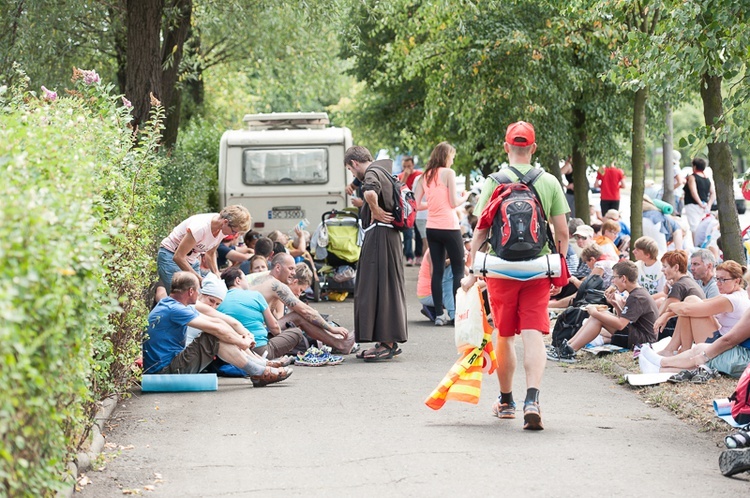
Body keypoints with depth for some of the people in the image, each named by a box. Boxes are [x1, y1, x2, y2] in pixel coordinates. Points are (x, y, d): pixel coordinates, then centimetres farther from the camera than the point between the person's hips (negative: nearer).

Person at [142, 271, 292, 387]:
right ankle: (261, 373, -12)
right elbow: (215, 328, -20)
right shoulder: (174, 309, -20)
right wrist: (242, 342, -9)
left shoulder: (170, 305, 14)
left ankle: (263, 364, 7)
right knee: (215, 338, -17)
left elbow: (216, 321, 12)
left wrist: (240, 336, 1)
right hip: (164, 371, -10)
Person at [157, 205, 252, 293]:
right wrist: (200, 279, -28)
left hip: (192, 259, 8)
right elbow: (178, 257, -29)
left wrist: (216, 274, -7)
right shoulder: (200, 227, -33)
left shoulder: (224, 229, -9)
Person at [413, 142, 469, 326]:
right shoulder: (448, 173, -8)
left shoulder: (425, 176, 9)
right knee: (458, 270, 3)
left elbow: (418, 205, 8)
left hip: (432, 228, 6)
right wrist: (465, 197, 9)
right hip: (449, 227, -6)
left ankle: (440, 314, 8)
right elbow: (453, 202, -11)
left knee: (437, 270, 8)